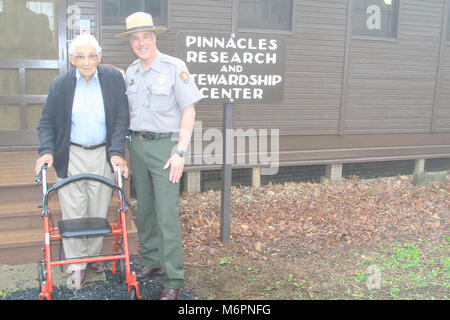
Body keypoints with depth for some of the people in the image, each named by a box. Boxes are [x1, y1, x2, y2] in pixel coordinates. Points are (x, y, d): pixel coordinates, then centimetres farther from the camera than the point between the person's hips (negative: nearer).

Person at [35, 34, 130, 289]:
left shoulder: (114, 79, -4)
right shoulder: (60, 85, -3)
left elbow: (122, 119, -4)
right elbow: (47, 123, 4)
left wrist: (116, 152, -13)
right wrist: (46, 151, -12)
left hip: (103, 155, 0)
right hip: (71, 156, 0)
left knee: (99, 210, 11)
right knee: (73, 212, 4)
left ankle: (94, 254, 32)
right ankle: (76, 265, 20)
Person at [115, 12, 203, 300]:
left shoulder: (174, 67, -8)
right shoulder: (131, 72, 10)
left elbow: (188, 111, -10)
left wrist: (181, 151, -16)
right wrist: (129, 146, 11)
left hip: (165, 146, -6)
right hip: (137, 146, 6)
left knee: (167, 214, -7)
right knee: (144, 209, 14)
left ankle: (174, 281, 3)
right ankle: (152, 262, 31)